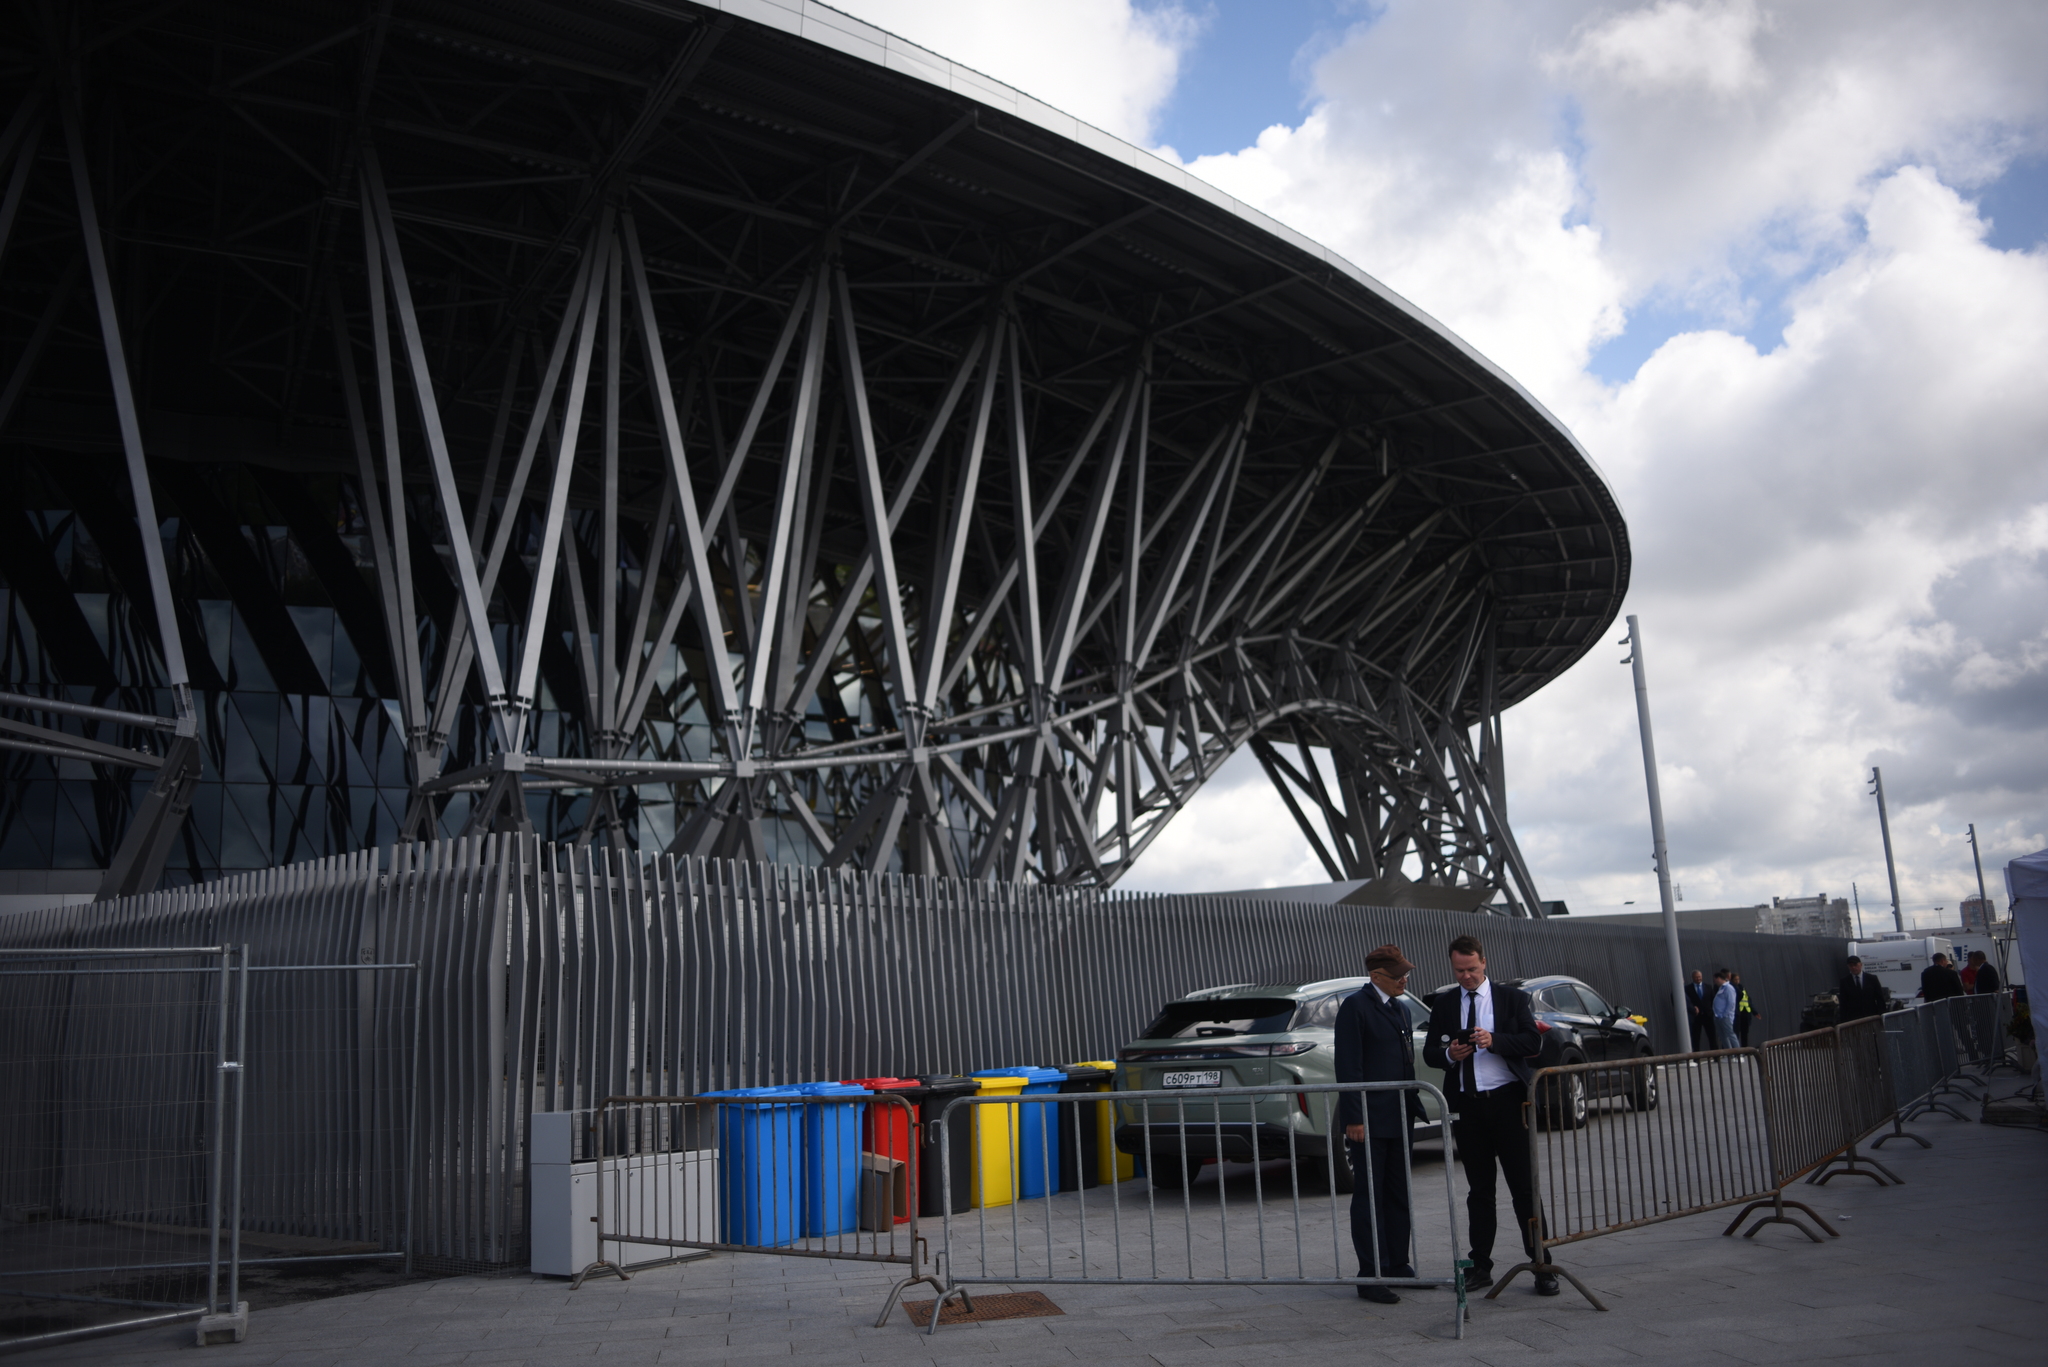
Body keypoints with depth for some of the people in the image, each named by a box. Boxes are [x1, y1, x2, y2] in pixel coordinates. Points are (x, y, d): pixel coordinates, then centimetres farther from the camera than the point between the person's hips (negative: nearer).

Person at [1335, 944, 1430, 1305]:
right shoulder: (1355, 1006, -10)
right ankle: (1370, 1277, 4)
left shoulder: (1400, 1010, 15)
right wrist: (1353, 1118, -19)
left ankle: (1397, 1267, 24)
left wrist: (1414, 1106, 13)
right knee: (1370, 1198, -2)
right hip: (1368, 1121, -8)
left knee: (1398, 1195, 14)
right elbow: (1348, 1067, -15)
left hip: (1398, 1119, 8)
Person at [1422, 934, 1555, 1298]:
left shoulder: (1513, 998, 4)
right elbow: (1429, 1052, 10)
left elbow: (1533, 1043, -5)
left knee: (1524, 1186, -3)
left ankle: (1543, 1267, 2)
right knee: (1479, 1189, 10)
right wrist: (1448, 1054, -12)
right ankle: (1480, 1265, 16)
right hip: (1467, 1105, 3)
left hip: (1508, 1100, -3)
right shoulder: (1444, 1005, 11)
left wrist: (1494, 1041, -20)